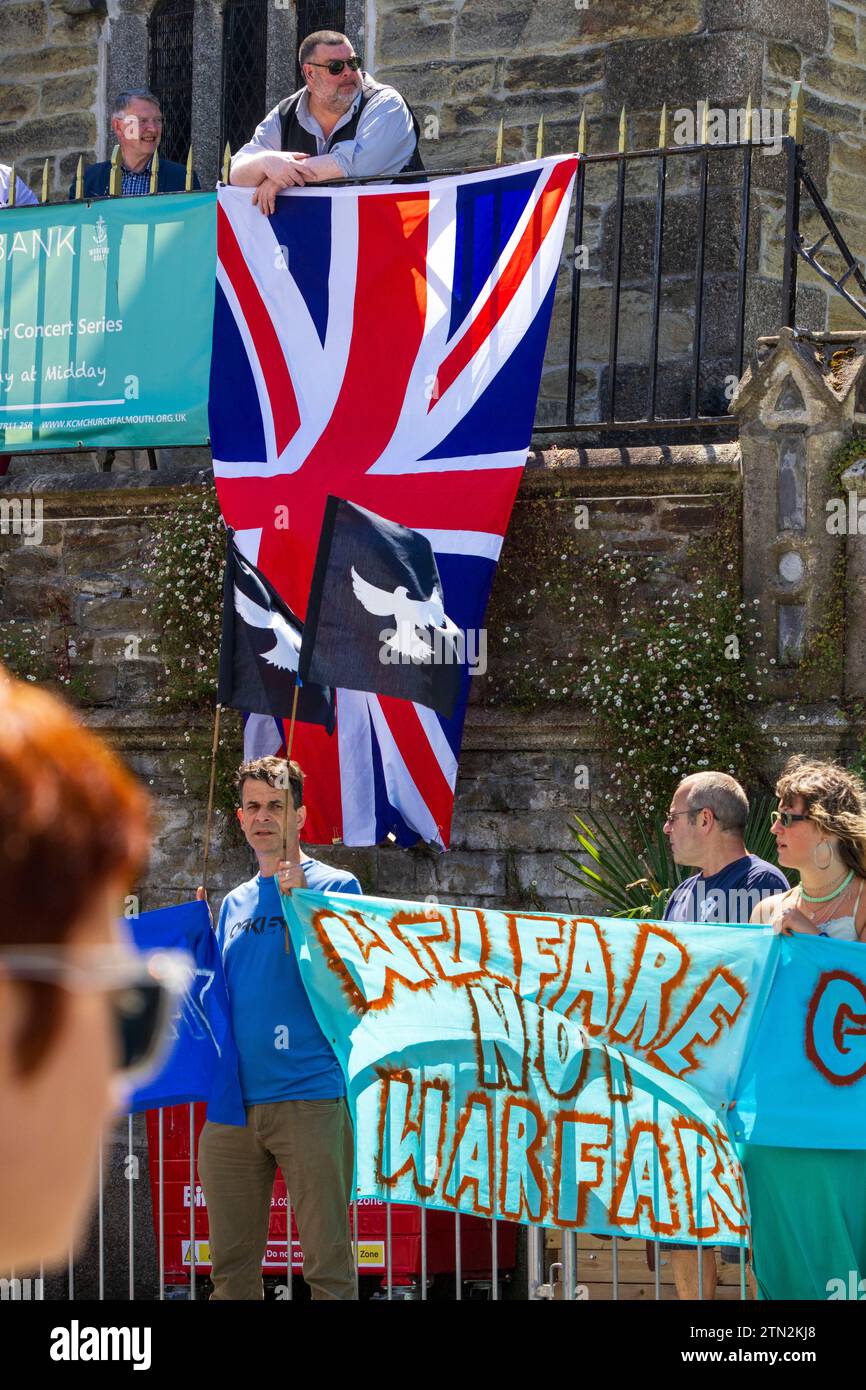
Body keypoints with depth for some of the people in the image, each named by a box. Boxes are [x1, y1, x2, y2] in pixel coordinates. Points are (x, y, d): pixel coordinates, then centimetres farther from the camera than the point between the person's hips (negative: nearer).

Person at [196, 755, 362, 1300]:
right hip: (233, 1101, 5)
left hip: (310, 1097, -5)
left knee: (328, 1261, -6)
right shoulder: (235, 904, 20)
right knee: (232, 1265, 6)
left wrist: (299, 899, -17)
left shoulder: (334, 886, 3)